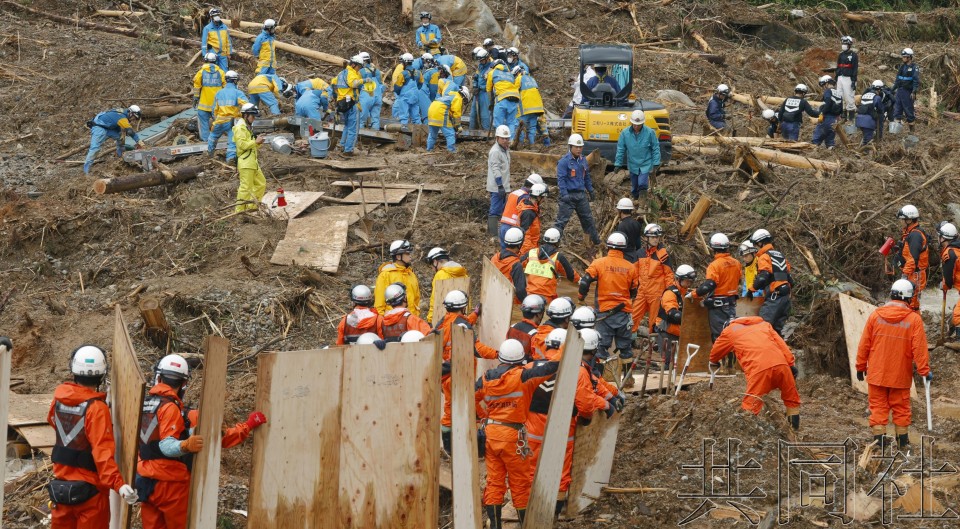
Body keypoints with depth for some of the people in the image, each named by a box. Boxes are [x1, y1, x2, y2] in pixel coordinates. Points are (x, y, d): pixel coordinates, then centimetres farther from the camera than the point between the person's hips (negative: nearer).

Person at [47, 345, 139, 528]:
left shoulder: (59, 397, -3)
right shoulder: (96, 408, -21)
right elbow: (103, 452, -29)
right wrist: (119, 484, -36)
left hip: (61, 485, 6)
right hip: (90, 489, -6)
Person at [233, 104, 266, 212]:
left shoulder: (247, 127, 22)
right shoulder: (240, 127, -10)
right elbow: (242, 144, -20)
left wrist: (258, 143, 9)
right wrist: (255, 142, -15)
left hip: (252, 162, 10)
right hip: (245, 163, -10)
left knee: (261, 183, 13)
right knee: (246, 187, -11)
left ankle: (252, 206, 20)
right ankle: (240, 210, -8)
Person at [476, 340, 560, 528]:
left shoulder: (486, 378, 3)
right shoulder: (521, 376, -14)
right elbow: (552, 365, -19)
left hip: (491, 433, 5)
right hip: (512, 435, -5)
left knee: (494, 481, 11)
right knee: (520, 483, 7)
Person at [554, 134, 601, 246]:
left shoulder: (583, 160, 10)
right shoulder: (564, 161, -13)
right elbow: (561, 179, -16)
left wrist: (591, 191, 21)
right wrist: (564, 194, -23)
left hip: (581, 195, 7)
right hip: (569, 195, -7)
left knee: (588, 219, 20)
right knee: (562, 220, -10)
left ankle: (596, 241, 35)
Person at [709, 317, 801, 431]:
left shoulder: (729, 331, 24)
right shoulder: (763, 324, 31)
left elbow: (715, 352, 37)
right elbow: (781, 344, 19)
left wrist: (713, 363, 59)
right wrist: (791, 365, 15)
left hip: (758, 369, -3)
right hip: (780, 363, 3)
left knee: (751, 406, -3)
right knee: (792, 399, 22)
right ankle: (794, 429, 24)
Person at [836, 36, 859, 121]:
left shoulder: (853, 55, -6)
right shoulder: (841, 55, 15)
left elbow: (855, 69, -9)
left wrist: (854, 80, -14)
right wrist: (836, 78, 18)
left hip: (848, 79, -7)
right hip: (840, 78, 7)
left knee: (849, 96, -8)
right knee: (840, 96, 7)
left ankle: (851, 115, -4)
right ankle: (842, 113, 14)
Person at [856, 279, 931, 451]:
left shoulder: (875, 315, -5)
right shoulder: (914, 319, -11)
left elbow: (864, 345, 0)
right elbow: (919, 348, -10)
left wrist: (861, 366, 11)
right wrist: (924, 370, -1)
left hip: (876, 374, 1)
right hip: (901, 376, -1)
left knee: (878, 406, 7)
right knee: (901, 408, 13)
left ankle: (879, 441, 2)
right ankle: (902, 442, 22)